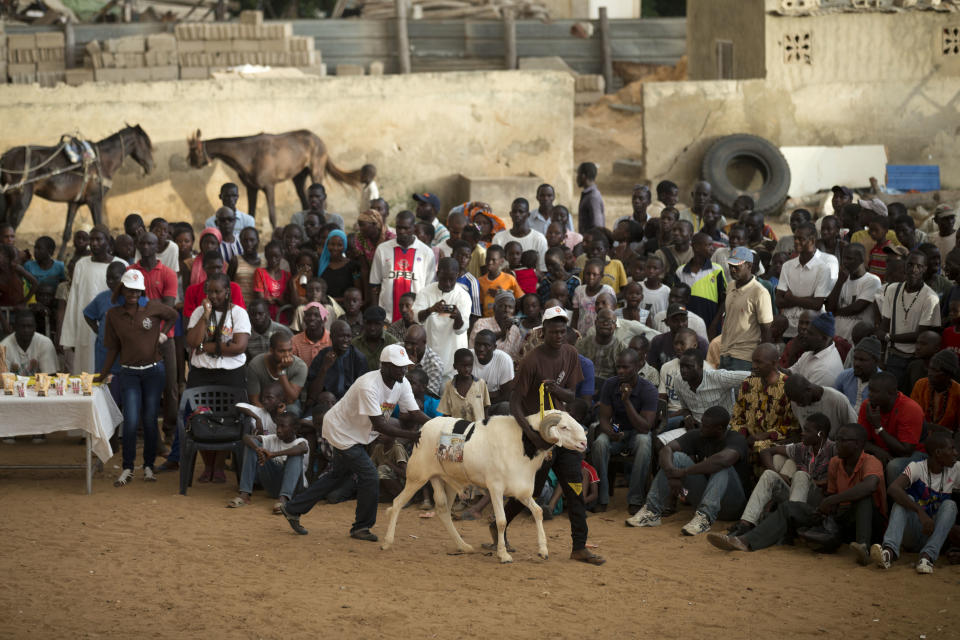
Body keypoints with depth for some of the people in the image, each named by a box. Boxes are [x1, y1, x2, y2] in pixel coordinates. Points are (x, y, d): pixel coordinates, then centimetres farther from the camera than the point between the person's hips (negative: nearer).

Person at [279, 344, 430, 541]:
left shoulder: (401, 384, -8)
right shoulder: (369, 386, -34)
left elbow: (414, 413, -12)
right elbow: (379, 425, -37)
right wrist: (412, 436, -43)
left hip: (357, 434, 9)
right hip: (341, 430, -9)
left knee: (337, 474, 19)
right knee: (369, 477, -13)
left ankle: (293, 509, 31)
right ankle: (362, 527, 5)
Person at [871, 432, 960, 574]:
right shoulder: (916, 468, -11)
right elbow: (893, 489, -31)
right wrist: (920, 512, -40)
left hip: (935, 535, 3)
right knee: (905, 499, -26)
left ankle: (928, 556, -39)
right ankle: (890, 550, -50)